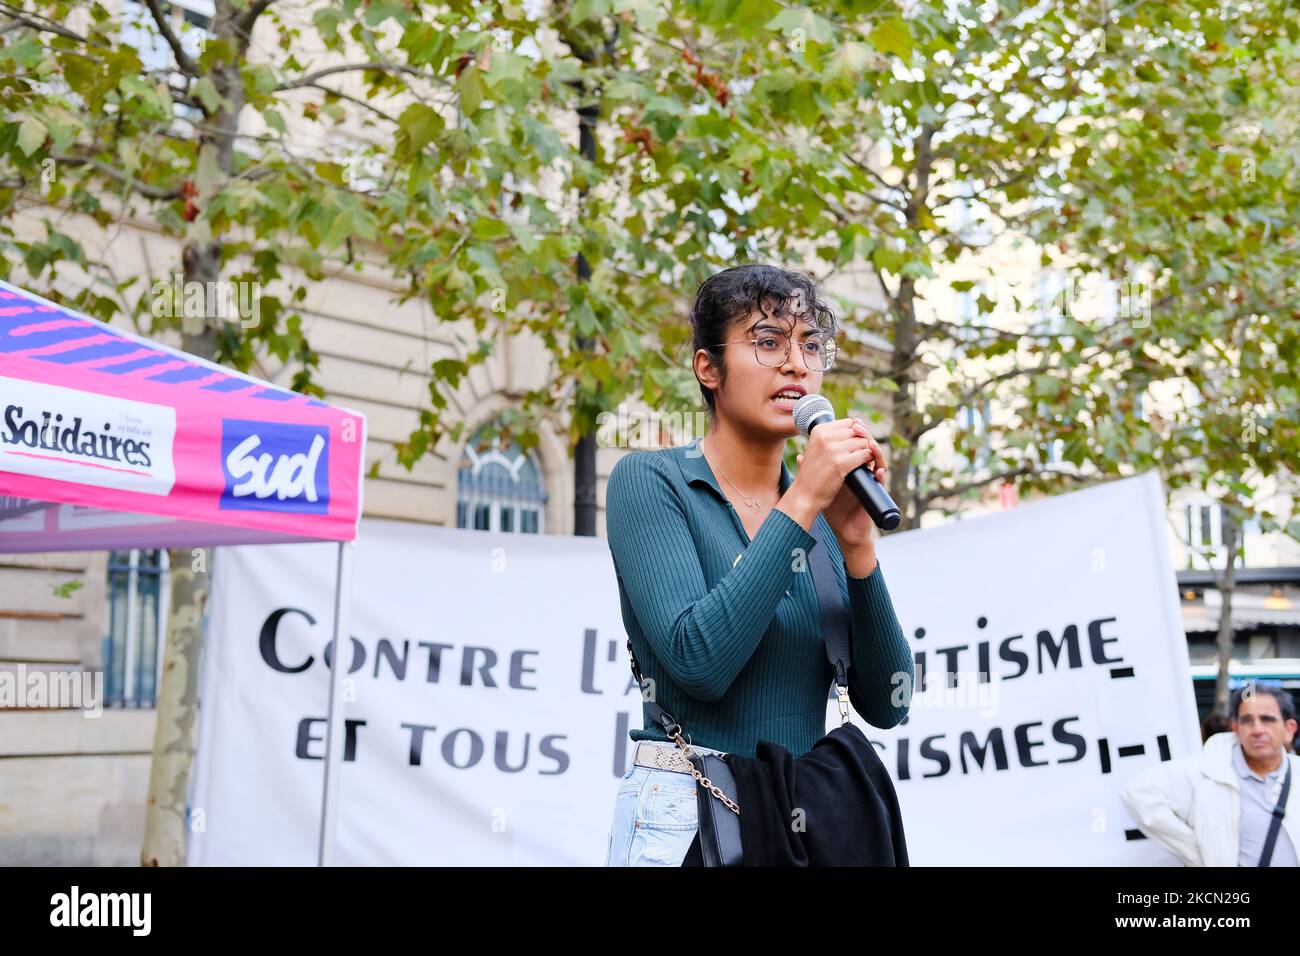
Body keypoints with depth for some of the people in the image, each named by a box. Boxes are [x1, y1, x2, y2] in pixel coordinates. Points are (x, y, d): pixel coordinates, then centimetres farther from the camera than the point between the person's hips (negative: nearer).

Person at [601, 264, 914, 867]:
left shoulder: (822, 510, 6)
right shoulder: (650, 479, -7)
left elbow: (885, 704, 0)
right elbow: (699, 659, -20)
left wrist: (855, 543, -11)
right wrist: (800, 504, -18)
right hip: (686, 811, -5)